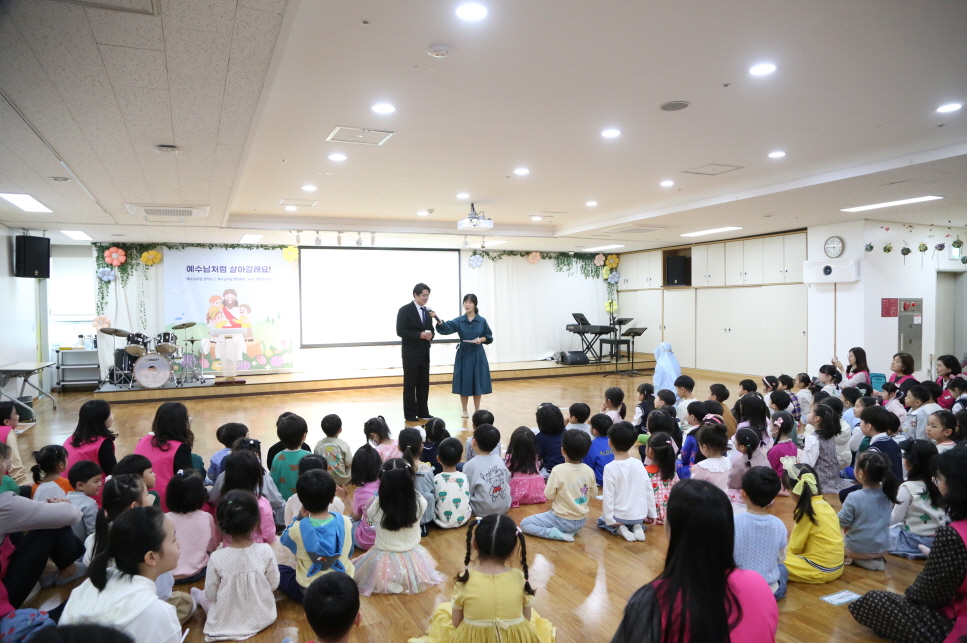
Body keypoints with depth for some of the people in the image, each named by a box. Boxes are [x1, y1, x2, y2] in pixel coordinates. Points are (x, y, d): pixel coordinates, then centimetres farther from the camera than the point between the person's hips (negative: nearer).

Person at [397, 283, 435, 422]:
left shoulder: (428, 311, 12)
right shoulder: (405, 310, -7)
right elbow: (400, 331, -15)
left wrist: (430, 335, -6)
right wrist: (420, 335, -21)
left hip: (424, 353, 6)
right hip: (411, 354, -6)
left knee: (424, 384, 10)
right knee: (410, 384, 1)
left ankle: (423, 413, 18)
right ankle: (410, 414, 8)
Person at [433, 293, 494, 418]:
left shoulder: (482, 321, -1)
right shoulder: (459, 321, -2)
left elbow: (489, 337, 6)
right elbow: (446, 328, -18)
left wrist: (481, 339, -15)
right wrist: (437, 319, -35)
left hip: (477, 355, 0)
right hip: (463, 355, 0)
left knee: (477, 383, 5)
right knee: (464, 383, 4)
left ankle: (477, 411, 17)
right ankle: (464, 411, 17)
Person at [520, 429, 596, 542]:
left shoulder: (558, 470, -21)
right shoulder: (589, 471, -8)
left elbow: (549, 496, -14)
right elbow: (594, 493, 6)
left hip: (562, 520, -5)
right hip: (581, 521, 5)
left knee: (524, 524, 6)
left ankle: (556, 534, -10)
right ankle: (572, 531, 9)